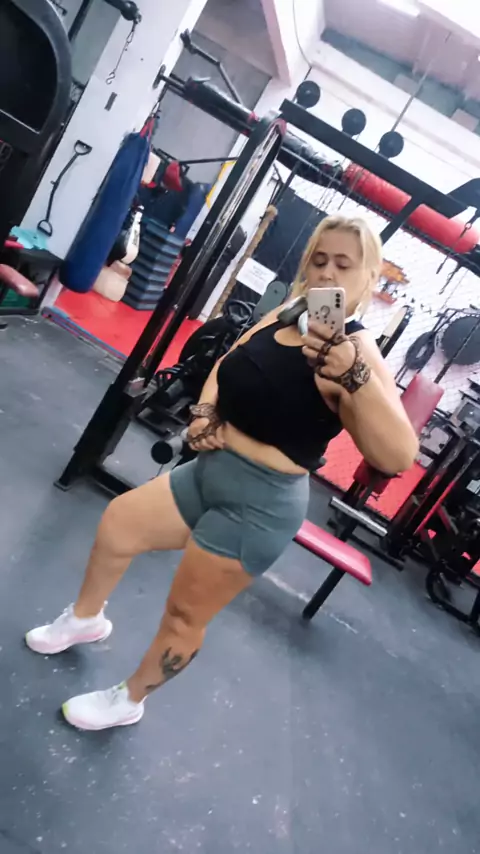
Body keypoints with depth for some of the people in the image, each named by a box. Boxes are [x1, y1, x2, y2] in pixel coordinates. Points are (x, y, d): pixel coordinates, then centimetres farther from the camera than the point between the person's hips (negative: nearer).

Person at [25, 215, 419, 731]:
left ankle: (128, 702, 38)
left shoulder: (356, 352, -20)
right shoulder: (280, 318, 4)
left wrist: (354, 376, -48)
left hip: (261, 504, -8)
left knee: (184, 614, 8)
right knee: (116, 525, 18)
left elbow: (398, 456, -33)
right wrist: (205, 412, 0)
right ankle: (85, 619, 48)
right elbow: (226, 368, 19)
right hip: (209, 471, 8)